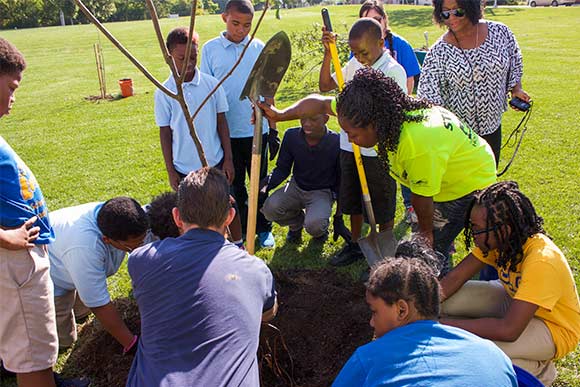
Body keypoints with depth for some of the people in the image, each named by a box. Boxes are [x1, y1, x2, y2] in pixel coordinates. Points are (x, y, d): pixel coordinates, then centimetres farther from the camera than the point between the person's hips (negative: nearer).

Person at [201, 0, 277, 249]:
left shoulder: (260, 48, 0)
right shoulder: (210, 49, -2)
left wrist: (273, 129, 4)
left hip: (257, 131, 1)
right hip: (226, 133, 0)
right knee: (234, 185, 13)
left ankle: (263, 228, 29)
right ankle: (239, 231, 28)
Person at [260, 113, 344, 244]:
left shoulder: (336, 142, -20)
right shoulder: (291, 136, -13)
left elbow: (341, 181, -8)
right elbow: (282, 168, 0)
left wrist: (338, 216, -6)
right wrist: (266, 185, -21)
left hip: (322, 191, -3)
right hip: (296, 187, 3)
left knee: (313, 225, -33)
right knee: (269, 208, -25)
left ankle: (321, 227, 9)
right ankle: (296, 222, 10)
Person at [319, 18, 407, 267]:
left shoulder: (393, 71, -14)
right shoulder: (354, 65, 4)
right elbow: (325, 86, 6)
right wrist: (327, 54, -4)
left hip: (378, 151, -6)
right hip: (349, 146, 6)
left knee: (383, 208, 8)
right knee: (353, 201, 19)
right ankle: (355, 246, 38)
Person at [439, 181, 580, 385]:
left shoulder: (542, 261, -36)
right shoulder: (496, 240, -16)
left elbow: (509, 330, -38)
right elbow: (455, 278, -12)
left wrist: (443, 323, -34)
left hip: (553, 328, -6)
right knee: (447, 300, -12)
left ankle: (536, 368, 1)